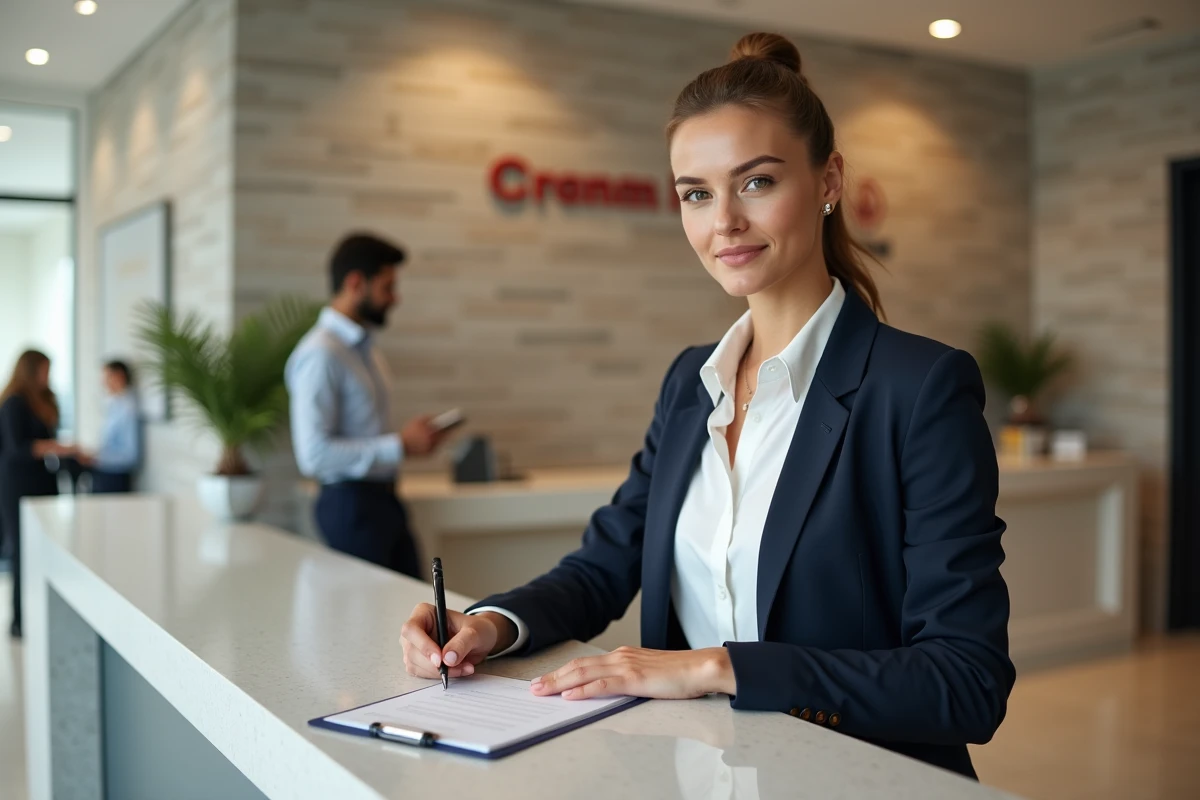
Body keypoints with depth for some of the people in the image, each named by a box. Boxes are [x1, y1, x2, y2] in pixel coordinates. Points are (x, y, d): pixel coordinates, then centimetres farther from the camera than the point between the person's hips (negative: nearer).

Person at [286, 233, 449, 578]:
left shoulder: (363, 345, 11)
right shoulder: (320, 354, -17)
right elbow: (314, 453, -23)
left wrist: (412, 436, 3)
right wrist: (400, 446, -19)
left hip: (383, 498, 9)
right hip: (351, 505, -9)